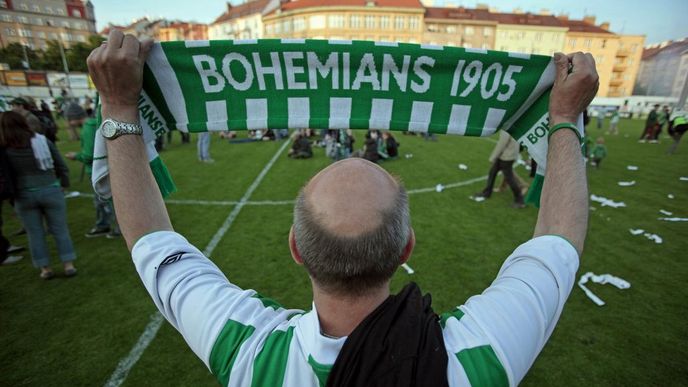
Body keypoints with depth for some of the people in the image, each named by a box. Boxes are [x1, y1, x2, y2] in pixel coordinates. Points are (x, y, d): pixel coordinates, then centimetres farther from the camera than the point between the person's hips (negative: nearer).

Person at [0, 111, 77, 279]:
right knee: (60, 230, 9)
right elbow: (61, 166, 1)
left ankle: (45, 268, 19)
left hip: (24, 196, 0)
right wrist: (64, 183, 11)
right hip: (50, 191, 1)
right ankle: (69, 265, 11)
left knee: (35, 233, 12)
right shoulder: (44, 141, -3)